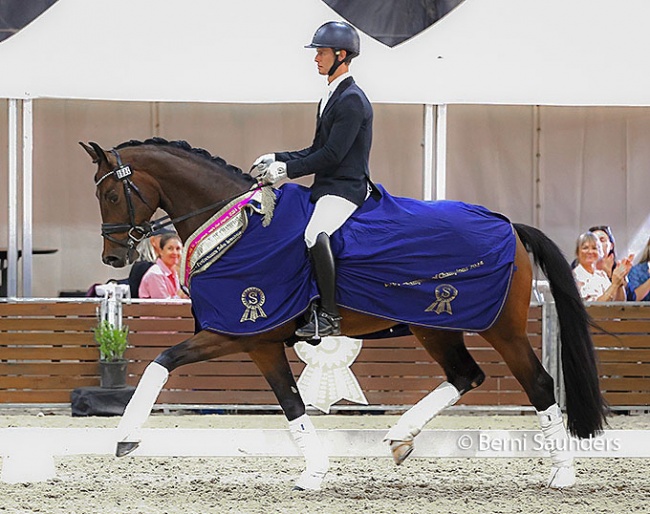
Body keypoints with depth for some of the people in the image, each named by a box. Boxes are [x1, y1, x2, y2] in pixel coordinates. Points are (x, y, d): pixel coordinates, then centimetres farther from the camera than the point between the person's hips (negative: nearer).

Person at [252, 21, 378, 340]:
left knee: (315, 235, -35)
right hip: (326, 187, 11)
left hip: (346, 188, -11)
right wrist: (277, 159, 9)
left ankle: (329, 316, -31)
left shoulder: (352, 101, -13)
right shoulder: (331, 98, 18)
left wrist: (287, 169, -16)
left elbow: (332, 155, -19)